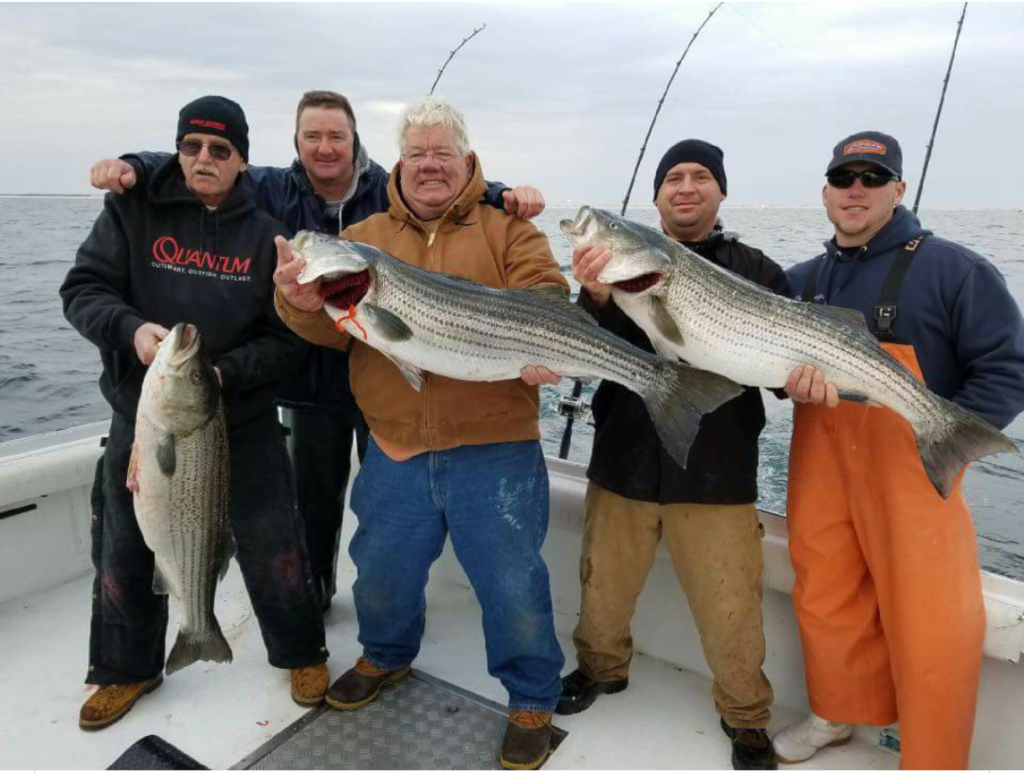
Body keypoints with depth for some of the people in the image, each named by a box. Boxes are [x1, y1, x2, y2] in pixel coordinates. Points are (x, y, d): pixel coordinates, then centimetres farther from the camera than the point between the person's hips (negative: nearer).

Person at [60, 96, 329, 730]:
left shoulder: (266, 233, -4)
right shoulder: (133, 212, -1)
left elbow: (289, 339, -6)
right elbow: (83, 289, -4)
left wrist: (226, 372, -21)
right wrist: (131, 328, -24)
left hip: (244, 422, -1)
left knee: (274, 549, 6)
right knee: (125, 551, 15)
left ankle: (303, 653, 32)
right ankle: (128, 668, 40)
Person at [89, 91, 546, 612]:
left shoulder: (392, 192, -6)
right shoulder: (274, 191, -1)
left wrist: (510, 196, -33)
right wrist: (131, 166, -19)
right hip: (310, 378, 2)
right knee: (314, 496, 18)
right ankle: (311, 594, 41)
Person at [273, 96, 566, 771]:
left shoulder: (508, 232, 3)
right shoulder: (363, 237, 10)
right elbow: (334, 326, 0)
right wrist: (304, 302, -22)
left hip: (494, 447, -3)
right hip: (396, 446, 4)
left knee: (512, 581, 5)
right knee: (382, 570, 20)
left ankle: (533, 697, 32)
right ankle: (386, 656, 51)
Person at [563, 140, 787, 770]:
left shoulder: (757, 272, 4)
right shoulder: (622, 259, 3)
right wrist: (597, 299, -29)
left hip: (718, 474, -1)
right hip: (625, 462, 1)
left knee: (731, 613, 4)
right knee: (604, 588, 17)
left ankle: (746, 717, 32)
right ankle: (602, 669, 46)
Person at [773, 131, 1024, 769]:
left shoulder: (956, 269, -5)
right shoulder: (803, 280, 10)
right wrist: (795, 380, -7)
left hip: (914, 475, -4)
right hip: (821, 468, 5)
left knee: (927, 624, -2)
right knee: (824, 596, 14)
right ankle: (836, 713, 37)